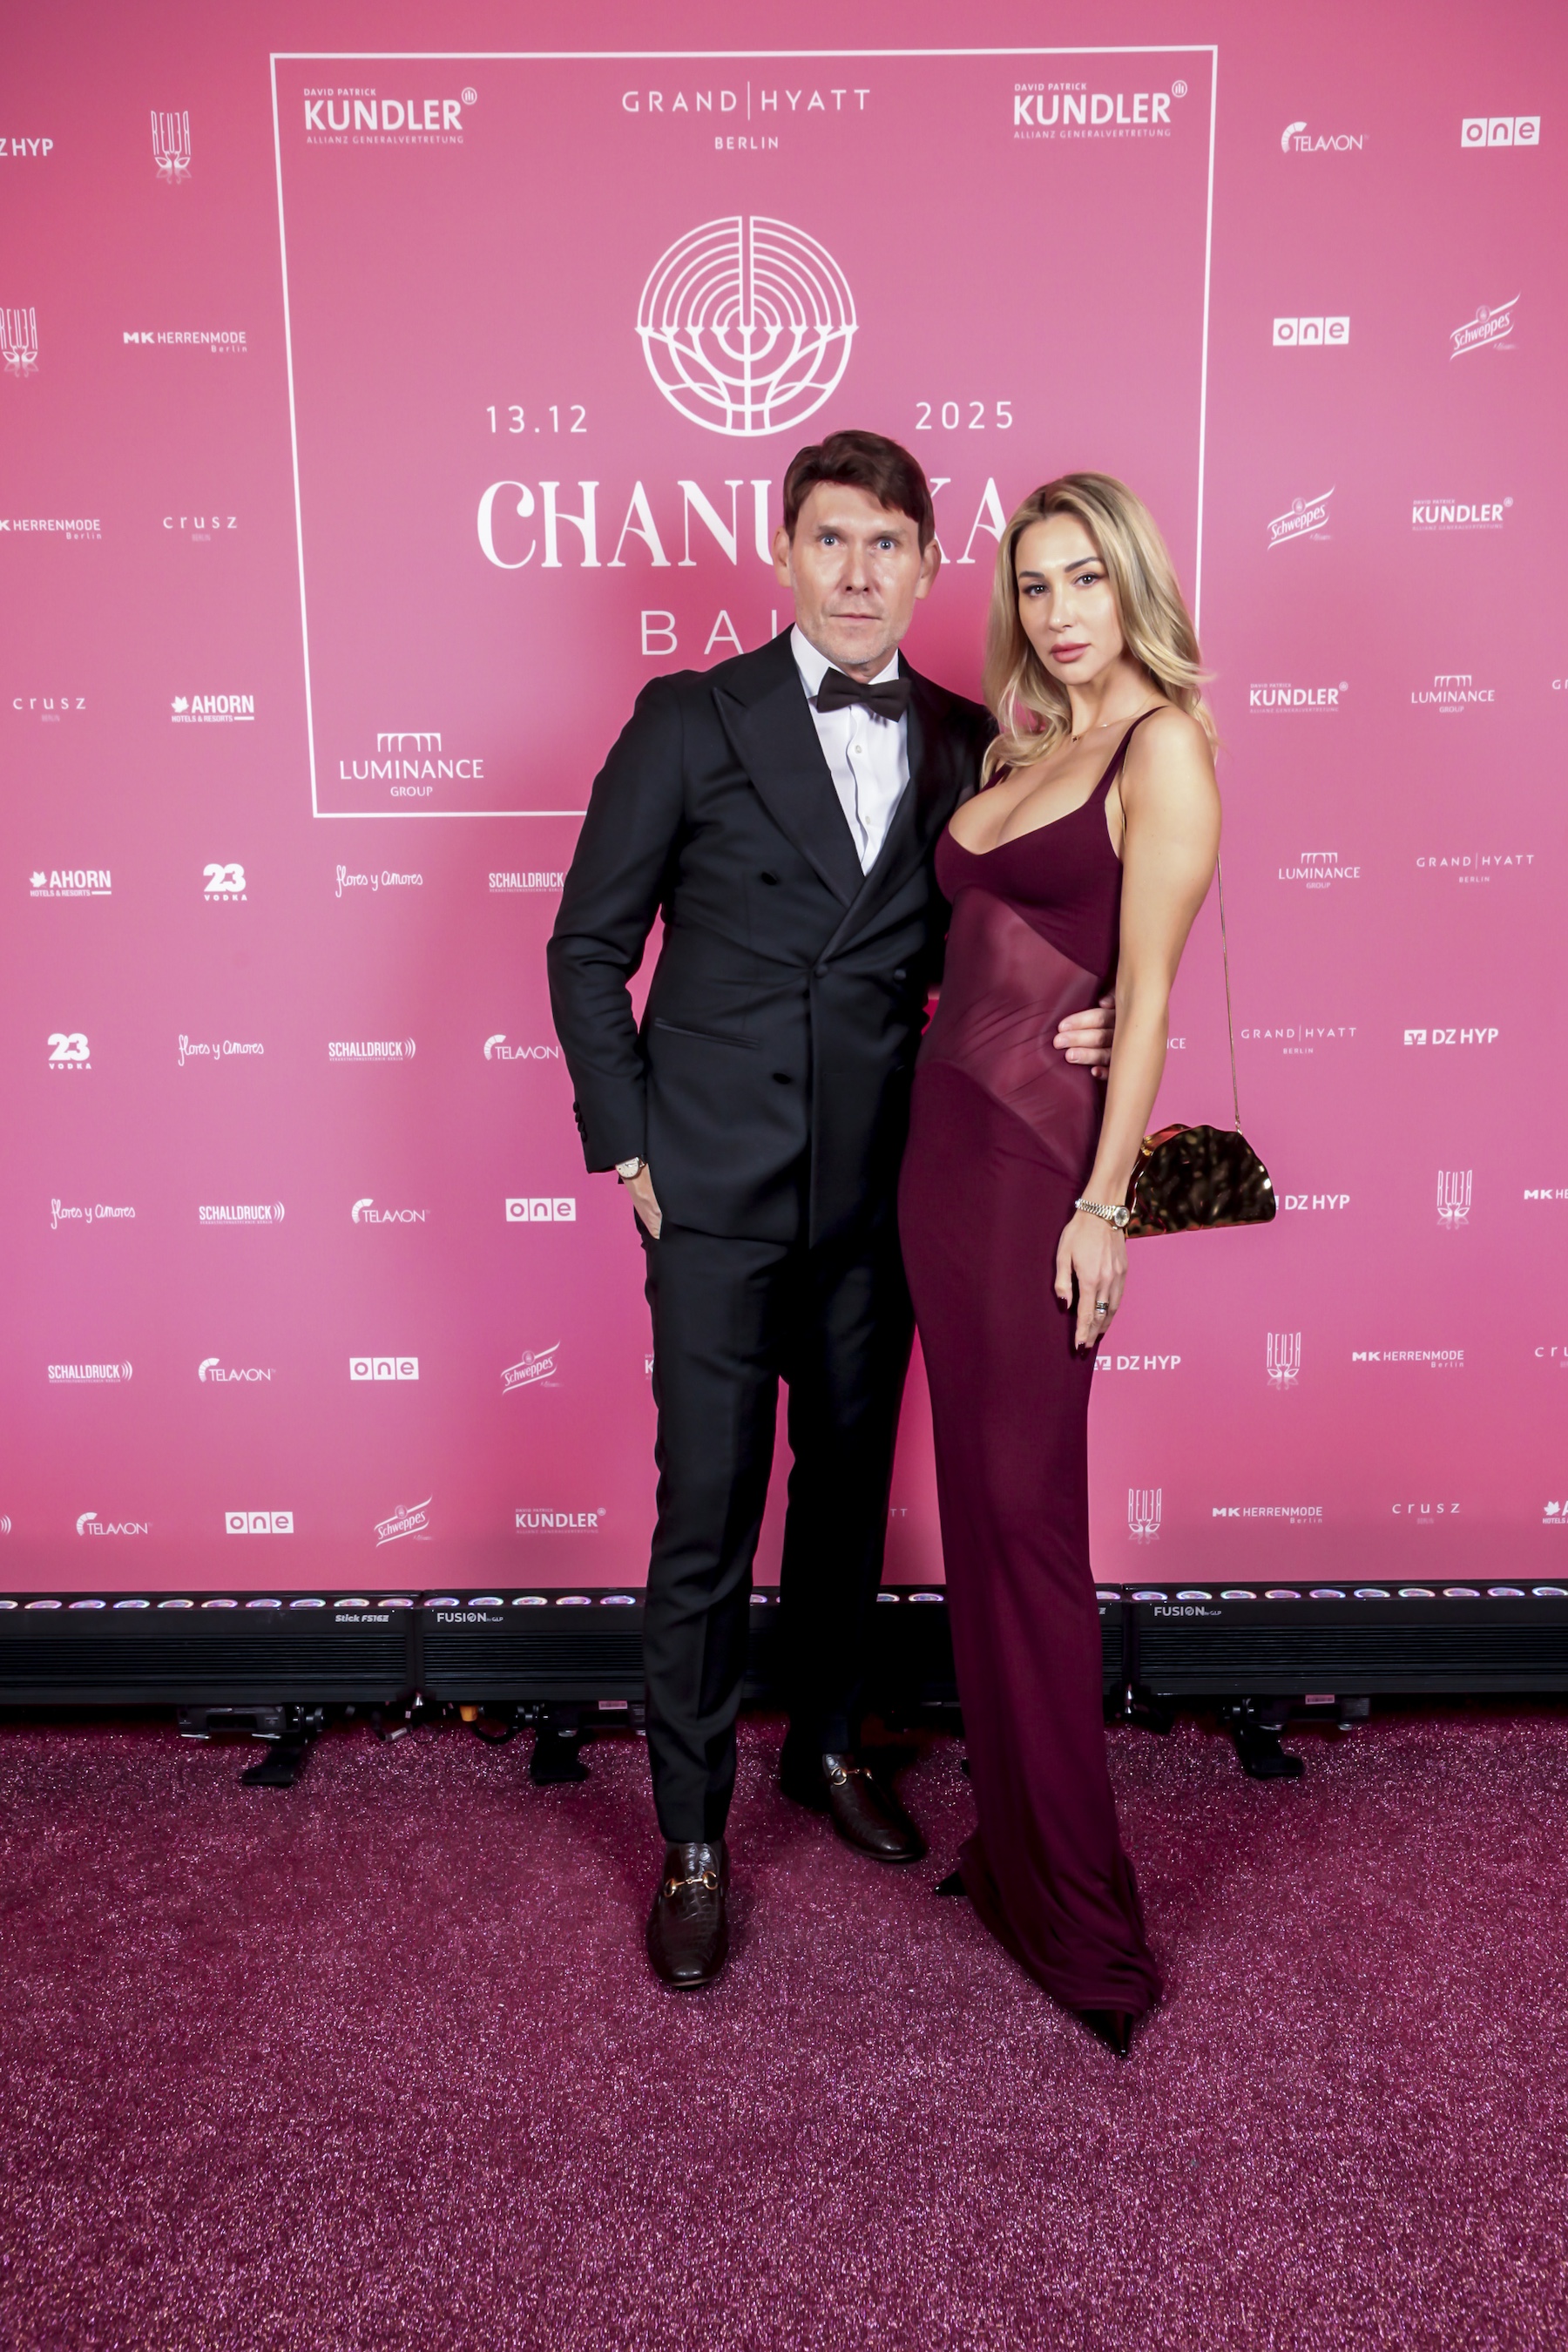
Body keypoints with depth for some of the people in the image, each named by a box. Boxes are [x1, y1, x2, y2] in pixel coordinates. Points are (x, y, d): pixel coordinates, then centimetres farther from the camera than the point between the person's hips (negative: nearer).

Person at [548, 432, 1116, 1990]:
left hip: (881, 1197, 4)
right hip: (718, 1196, -3)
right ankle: (691, 1841, 22)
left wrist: (1069, 1028, -9)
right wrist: (625, 1147, -5)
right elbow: (588, 944, -1)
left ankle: (827, 1746, 41)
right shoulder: (691, 721, -4)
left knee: (849, 1492, 18)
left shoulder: (963, 745, 6)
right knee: (706, 1526, 3)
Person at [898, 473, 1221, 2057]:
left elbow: (1146, 990, -11)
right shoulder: (1022, 749, 17)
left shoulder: (1163, 745, -6)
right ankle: (1009, 1836, 28)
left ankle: (1081, 1920, 14)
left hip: (1040, 1160, -8)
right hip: (942, 1139, 8)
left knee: (1025, 1519, -2)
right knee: (977, 1502, 12)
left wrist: (1105, 1203, -14)